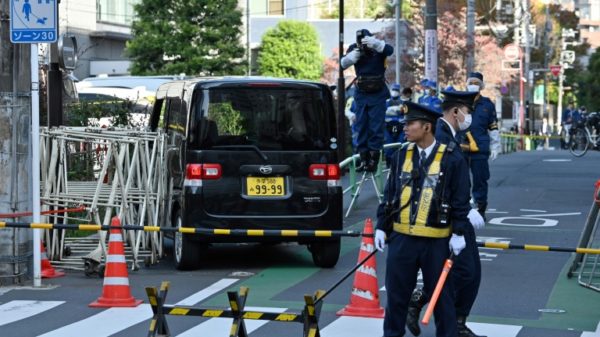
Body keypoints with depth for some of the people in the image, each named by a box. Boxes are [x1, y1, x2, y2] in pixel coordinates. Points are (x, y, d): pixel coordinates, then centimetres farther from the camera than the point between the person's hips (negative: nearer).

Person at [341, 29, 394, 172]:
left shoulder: (378, 48, -11)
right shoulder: (354, 49, -3)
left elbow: (389, 50, -31)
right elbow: (344, 64, -9)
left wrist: (375, 43, -48)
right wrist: (354, 55, -29)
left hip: (378, 94, -3)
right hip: (361, 94, 3)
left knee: (376, 127, -6)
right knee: (361, 127, 4)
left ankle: (373, 160, -3)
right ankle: (363, 159, 9)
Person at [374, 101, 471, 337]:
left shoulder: (452, 159, -6)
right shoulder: (401, 156, 6)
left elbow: (461, 200, -5)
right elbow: (389, 195, 12)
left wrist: (458, 233, -9)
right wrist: (381, 227, 9)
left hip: (437, 240, -4)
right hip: (402, 237, 4)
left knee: (440, 295, 6)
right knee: (396, 293, 9)